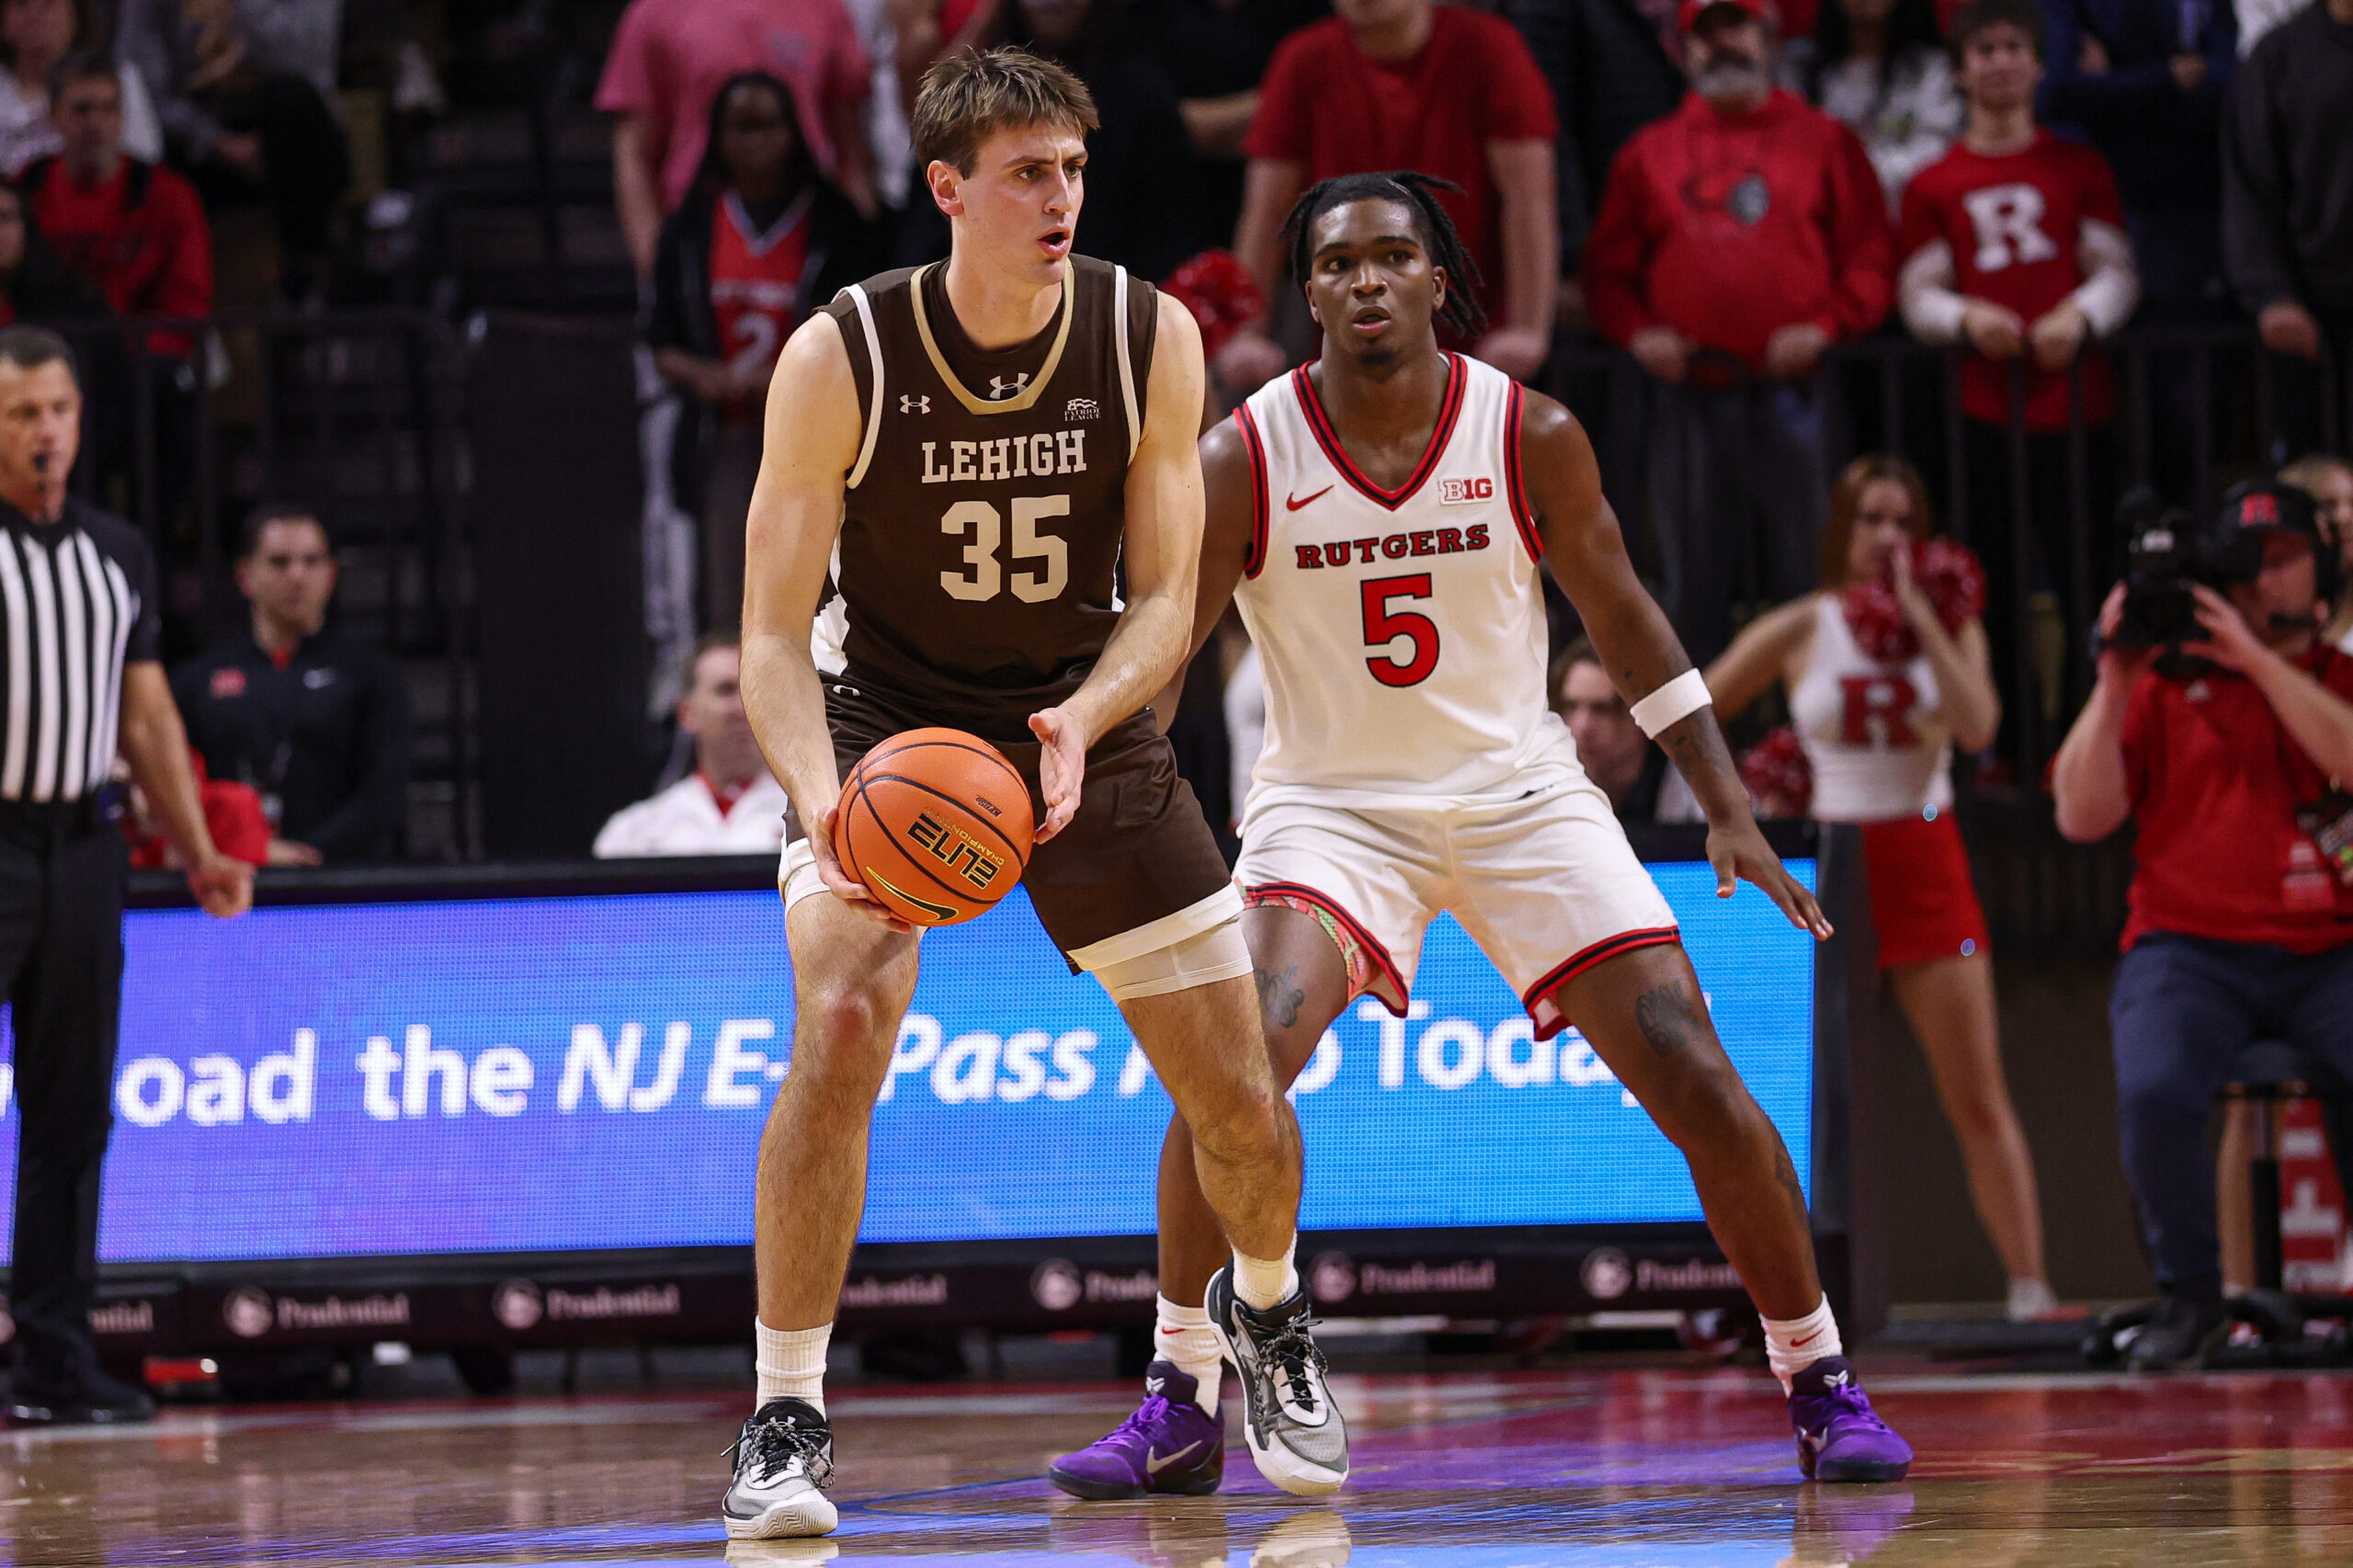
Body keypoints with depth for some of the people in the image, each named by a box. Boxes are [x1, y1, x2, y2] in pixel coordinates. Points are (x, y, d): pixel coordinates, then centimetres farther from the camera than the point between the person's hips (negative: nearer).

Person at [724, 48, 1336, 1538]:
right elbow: (776, 634, -19)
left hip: (1085, 716, 2)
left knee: (1240, 1092, 3)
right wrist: (825, 797, -38)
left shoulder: (1151, 339, -16)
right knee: (840, 1033, -27)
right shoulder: (840, 359, -21)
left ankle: (1268, 1309, 37)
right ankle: (787, 1419, -16)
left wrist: (1083, 723, -34)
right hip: (886, 718, -2)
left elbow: (1165, 600, -13)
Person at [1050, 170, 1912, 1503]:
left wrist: (1731, 810, -2)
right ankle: (1181, 1405, -10)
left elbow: (1625, 622, 2)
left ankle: (1822, 1383, 9)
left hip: (1519, 789, 1)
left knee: (1699, 1081, -8)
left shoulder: (1533, 438, -10)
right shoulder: (1245, 461, -13)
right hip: (1333, 802, -1)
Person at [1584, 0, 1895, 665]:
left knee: (1804, 570, -3)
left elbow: (1869, 253, 5)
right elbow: (1607, 266, 13)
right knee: (1694, 580, 5)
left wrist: (1825, 324, -9)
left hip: (1792, 384, -2)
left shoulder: (1823, 141, 9)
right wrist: (1636, 331, -4)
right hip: (1690, 396, 2)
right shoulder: (1649, 153, 14)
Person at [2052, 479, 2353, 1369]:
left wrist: (2258, 660, -13)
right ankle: (2187, 1296, -11)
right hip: (2191, 953, 0)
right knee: (2156, 1088, -31)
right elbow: (2082, 818, 4)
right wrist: (2113, 686, -5)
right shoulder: (2165, 685, 12)